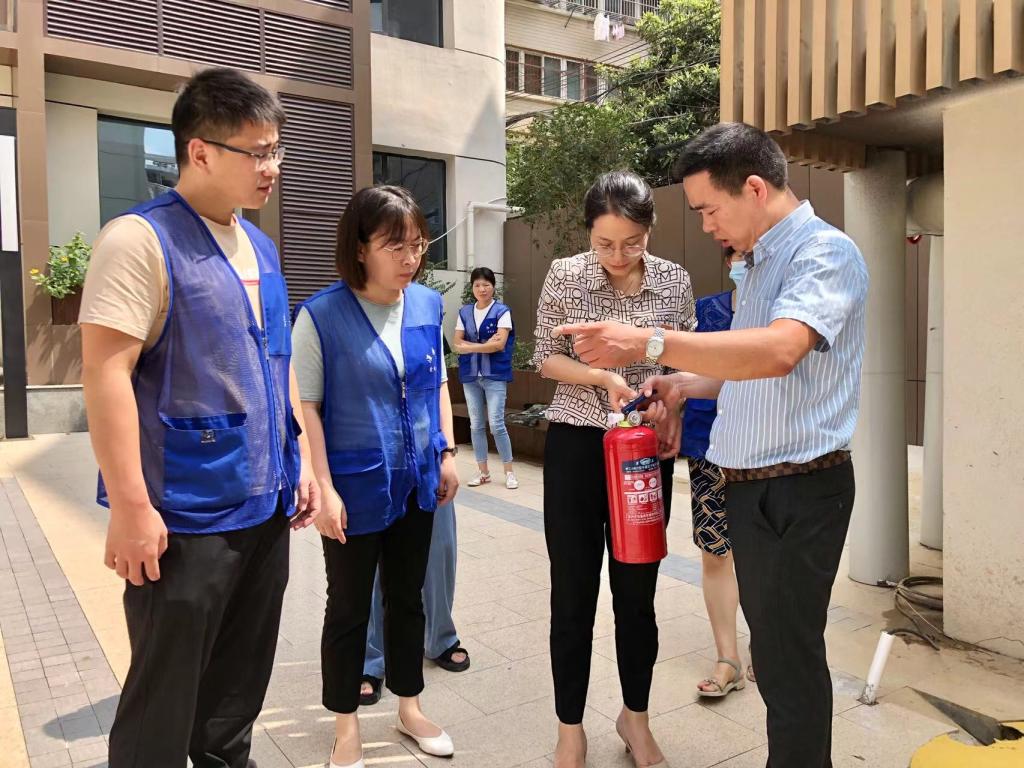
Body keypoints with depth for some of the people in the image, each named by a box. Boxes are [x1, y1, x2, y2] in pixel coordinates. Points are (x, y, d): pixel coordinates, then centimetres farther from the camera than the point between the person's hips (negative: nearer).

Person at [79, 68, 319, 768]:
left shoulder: (260, 248, 12)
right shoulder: (141, 239, -12)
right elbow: (106, 375, -17)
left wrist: (301, 463, 14)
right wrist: (131, 504, -19)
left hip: (266, 507, 7)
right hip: (186, 515, -7)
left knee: (241, 684, 20)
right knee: (165, 697, 8)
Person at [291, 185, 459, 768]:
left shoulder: (429, 305, 0)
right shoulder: (321, 315, -15)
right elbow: (306, 406, -13)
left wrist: (448, 452, 7)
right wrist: (324, 490, -15)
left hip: (416, 482, 5)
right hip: (356, 488, -4)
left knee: (408, 598, 19)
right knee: (350, 608, 11)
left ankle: (410, 708, 38)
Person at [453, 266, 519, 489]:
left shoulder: (502, 311, -3)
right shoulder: (464, 312, 9)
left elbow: (500, 344, -12)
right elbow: (457, 344, 2)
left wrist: (471, 346, -7)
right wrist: (485, 345, -9)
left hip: (495, 374, -4)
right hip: (470, 375, 4)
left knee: (496, 424, -9)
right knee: (476, 424, 7)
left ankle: (509, 472, 5)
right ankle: (483, 472, 18)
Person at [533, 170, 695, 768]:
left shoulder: (675, 281, -1)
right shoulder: (565, 276, -5)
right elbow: (547, 359, -1)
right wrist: (604, 378, -16)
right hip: (576, 446, -1)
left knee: (638, 590, 11)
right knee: (573, 592, 5)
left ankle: (635, 717, 34)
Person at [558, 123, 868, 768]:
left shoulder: (826, 253, -14)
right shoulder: (758, 263, 15)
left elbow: (779, 351, -32)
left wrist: (648, 343, -36)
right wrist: (687, 384, 5)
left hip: (799, 490, -9)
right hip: (749, 487, 9)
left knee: (789, 658, 1)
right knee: (772, 644, 18)